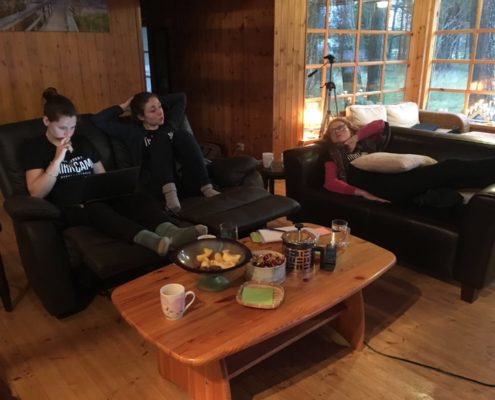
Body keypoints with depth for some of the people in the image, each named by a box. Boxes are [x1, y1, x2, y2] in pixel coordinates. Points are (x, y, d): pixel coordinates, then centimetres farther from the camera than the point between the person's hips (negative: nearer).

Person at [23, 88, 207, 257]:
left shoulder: (82, 142, 17)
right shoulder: (36, 148, 3)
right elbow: (36, 193, -8)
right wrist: (57, 159, -15)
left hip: (97, 200, 5)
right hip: (69, 209, -4)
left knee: (139, 198, -25)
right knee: (98, 210, -39)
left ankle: (171, 232, -54)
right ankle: (150, 240, -64)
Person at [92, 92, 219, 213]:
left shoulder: (170, 124, 23)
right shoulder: (133, 132, 15)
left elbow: (181, 98, 35)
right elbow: (98, 120, 11)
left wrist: (156, 101, 27)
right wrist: (124, 107, 17)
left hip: (185, 185, 3)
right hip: (159, 187, -3)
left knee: (183, 135, -16)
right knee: (161, 138, -19)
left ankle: (206, 188, -30)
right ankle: (170, 192, -39)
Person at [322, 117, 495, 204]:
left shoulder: (366, 143, 33)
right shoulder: (333, 155, 18)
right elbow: (330, 183, -1)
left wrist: (356, 137, 15)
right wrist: (361, 193, -15)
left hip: (396, 179, 6)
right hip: (380, 187, -6)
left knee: (450, 167, -19)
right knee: (447, 169, -20)